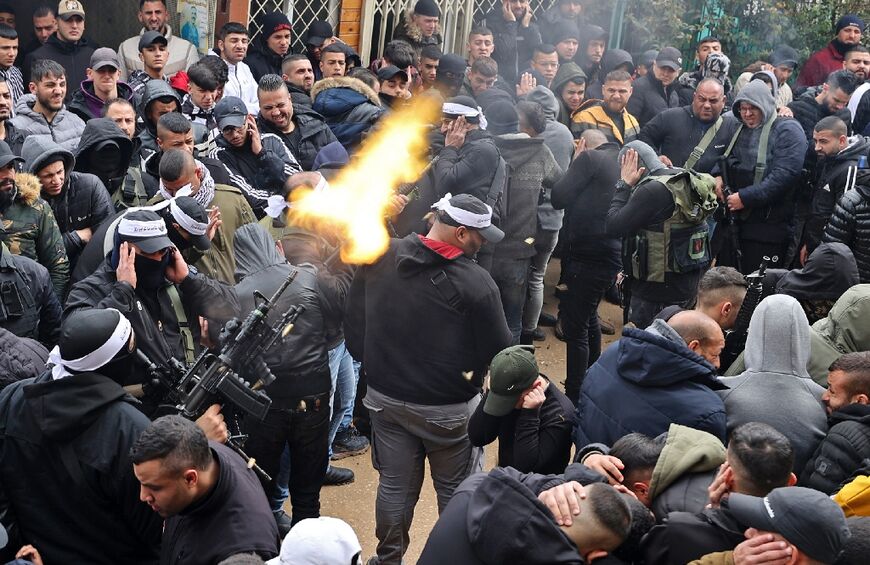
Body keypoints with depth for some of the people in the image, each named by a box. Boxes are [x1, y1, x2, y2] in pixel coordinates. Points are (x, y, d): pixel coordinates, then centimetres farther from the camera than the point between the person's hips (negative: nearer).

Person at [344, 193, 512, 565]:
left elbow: (353, 323, 3)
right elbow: (498, 351, -15)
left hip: (386, 399, 5)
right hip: (448, 409, -5)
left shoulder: (379, 259, -7)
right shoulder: (475, 282, -23)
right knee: (456, 491, 15)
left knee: (395, 486, 20)